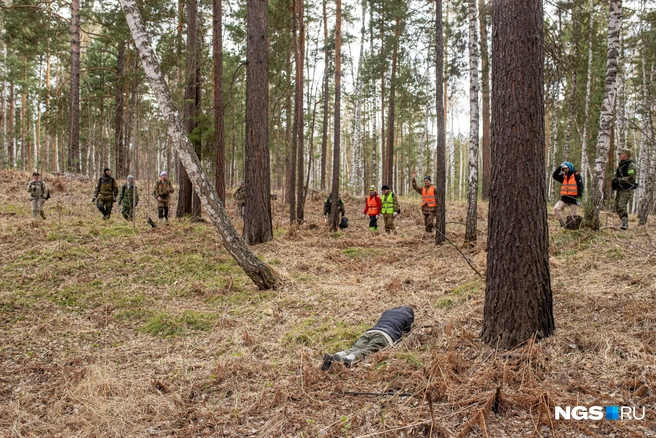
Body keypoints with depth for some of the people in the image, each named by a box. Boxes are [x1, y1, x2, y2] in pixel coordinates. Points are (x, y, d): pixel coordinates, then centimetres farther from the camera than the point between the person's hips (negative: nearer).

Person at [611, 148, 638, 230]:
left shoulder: (631, 166, -9)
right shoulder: (620, 165, 18)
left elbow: (631, 178, -18)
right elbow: (617, 176, 27)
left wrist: (619, 180, -20)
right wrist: (613, 180, 4)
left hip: (627, 190, -9)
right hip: (619, 189, 9)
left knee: (622, 206, -20)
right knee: (617, 207, 8)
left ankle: (625, 224, -19)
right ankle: (624, 222, 18)